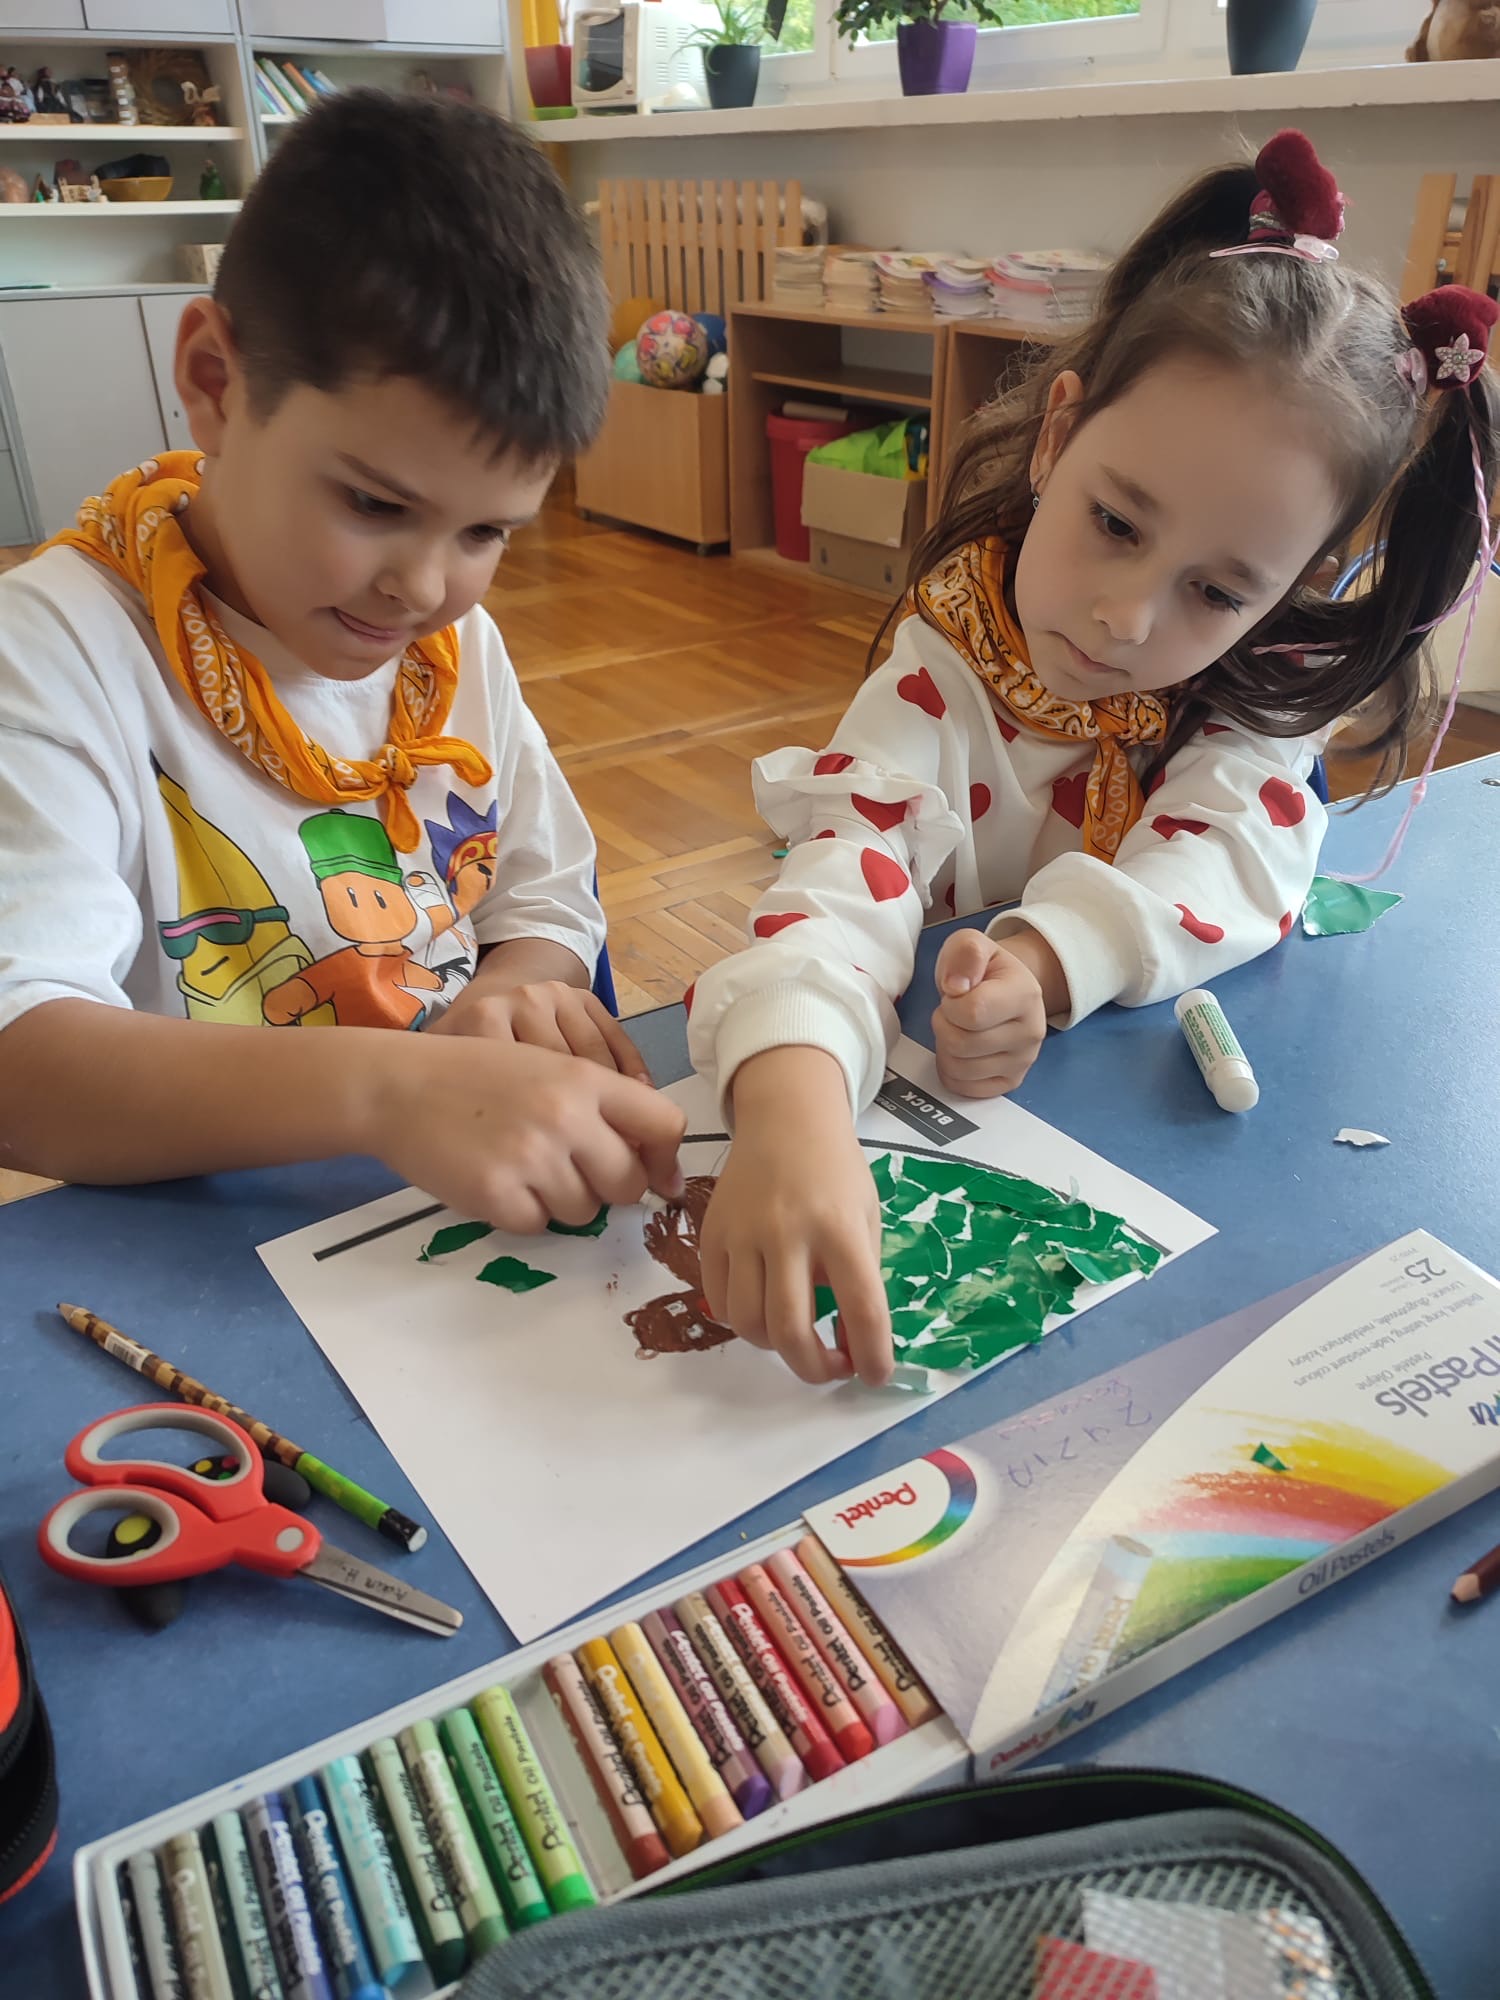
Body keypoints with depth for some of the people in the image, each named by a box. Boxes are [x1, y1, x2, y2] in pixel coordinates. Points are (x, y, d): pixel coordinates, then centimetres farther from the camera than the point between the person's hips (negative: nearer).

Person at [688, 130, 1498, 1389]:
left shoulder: (1267, 678, -10)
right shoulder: (945, 672, -23)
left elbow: (1233, 858, -20)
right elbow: (852, 870, -39)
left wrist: (1048, 959, -41)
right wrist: (791, 1099, -60)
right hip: (927, 1092, -3)